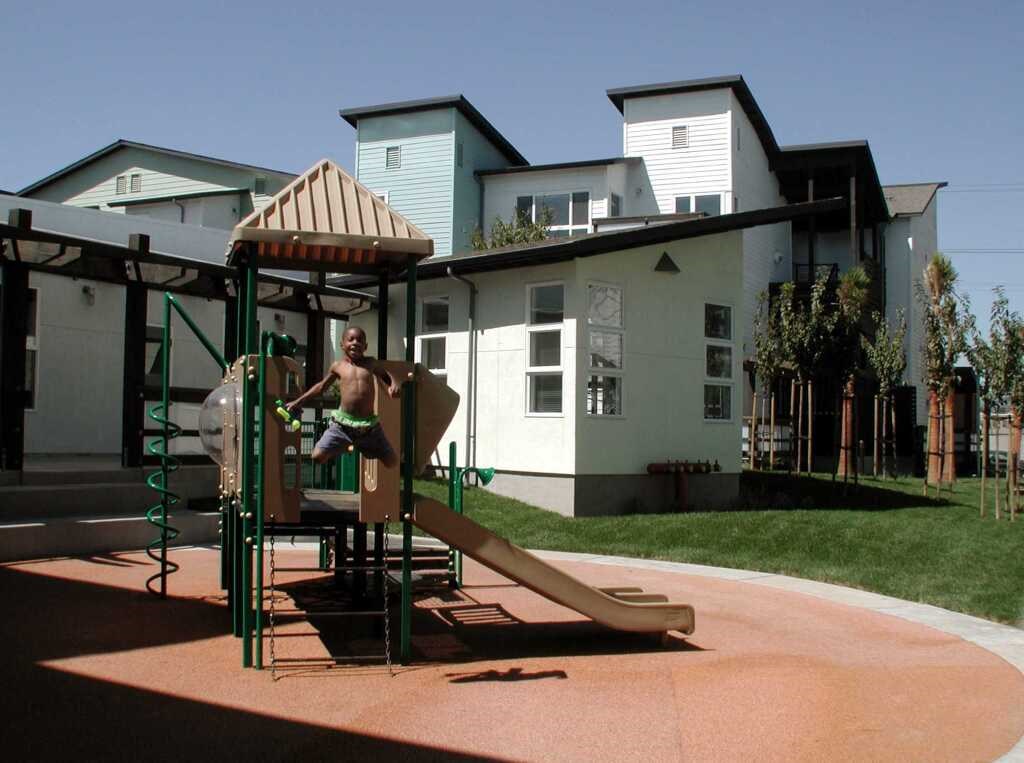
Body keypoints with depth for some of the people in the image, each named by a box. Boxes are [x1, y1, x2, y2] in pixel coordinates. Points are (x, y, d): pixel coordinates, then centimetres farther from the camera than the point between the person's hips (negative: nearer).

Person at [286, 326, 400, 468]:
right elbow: (321, 386, 19)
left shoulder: (370, 363, 7)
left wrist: (393, 384, 1)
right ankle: (343, 447, 19)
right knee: (318, 456, -14)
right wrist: (298, 401, 19)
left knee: (392, 462, 2)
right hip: (343, 422, -1)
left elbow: (385, 376, 24)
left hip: (368, 423, 1)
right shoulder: (338, 366, 6)